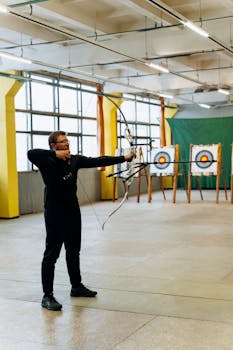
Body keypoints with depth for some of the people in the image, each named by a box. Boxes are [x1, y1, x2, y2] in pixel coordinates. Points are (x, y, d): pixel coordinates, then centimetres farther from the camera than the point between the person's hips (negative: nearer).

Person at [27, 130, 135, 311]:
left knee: (74, 251, 18)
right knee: (51, 254, -2)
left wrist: (123, 158, 3)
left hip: (73, 212, 7)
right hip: (55, 214, -7)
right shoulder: (48, 162, -14)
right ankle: (47, 296, 5)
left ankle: (77, 286, 33)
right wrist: (55, 154, -33)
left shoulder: (75, 159, 4)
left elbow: (98, 161, 5)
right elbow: (31, 153, -33)